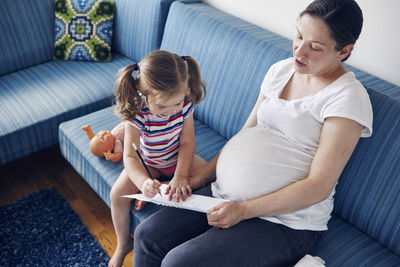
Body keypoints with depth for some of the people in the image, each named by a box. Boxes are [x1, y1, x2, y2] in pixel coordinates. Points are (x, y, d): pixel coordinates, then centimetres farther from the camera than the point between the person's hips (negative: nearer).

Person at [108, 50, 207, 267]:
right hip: (148, 164, -2)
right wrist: (144, 183, -54)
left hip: (179, 160, 2)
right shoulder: (137, 113, -32)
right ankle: (123, 244, 7)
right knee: (118, 194, -18)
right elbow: (130, 156, -35)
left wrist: (180, 177, -30)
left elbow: (187, 144, -17)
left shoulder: (185, 104, -23)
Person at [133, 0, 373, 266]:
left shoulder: (349, 97, -13)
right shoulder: (281, 70, 9)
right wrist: (196, 180, 5)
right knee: (147, 236, -6)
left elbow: (319, 187, -17)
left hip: (285, 221, -6)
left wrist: (243, 210, -20)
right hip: (227, 195, 7)